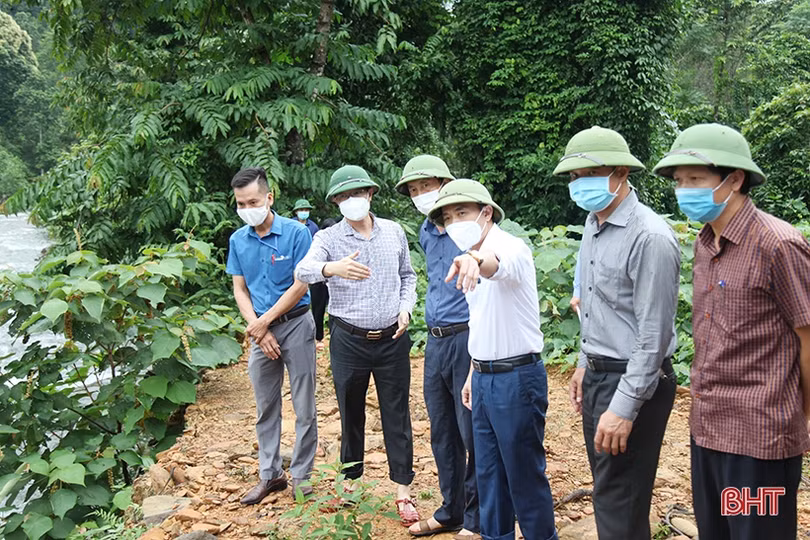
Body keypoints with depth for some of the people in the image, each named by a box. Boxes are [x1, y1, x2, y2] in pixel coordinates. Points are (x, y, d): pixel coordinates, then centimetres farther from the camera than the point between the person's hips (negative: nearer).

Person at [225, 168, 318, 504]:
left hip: (296, 323, -4)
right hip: (260, 329, 4)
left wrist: (264, 321, -12)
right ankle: (270, 474, 26)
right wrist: (259, 332, -7)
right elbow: (240, 291, 5)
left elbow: (300, 286, -12)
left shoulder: (296, 233, -10)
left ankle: (301, 475, 16)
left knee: (304, 406, 3)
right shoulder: (238, 240, 3)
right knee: (266, 407, 13)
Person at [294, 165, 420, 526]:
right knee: (351, 413, 12)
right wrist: (332, 268, -46)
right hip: (348, 341, -1)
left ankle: (403, 491, 16)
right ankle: (350, 481, 31)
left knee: (397, 414, 6)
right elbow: (303, 271, -25)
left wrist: (406, 308, -2)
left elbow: (407, 275, 15)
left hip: (393, 338, 2)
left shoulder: (394, 231, 4)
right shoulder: (328, 238, -6)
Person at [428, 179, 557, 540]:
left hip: (517, 378, -9)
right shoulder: (472, 259, 11)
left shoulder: (510, 248, -16)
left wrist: (475, 261, -65)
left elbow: (499, 265, -43)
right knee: (488, 471, 17)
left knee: (525, 473, 4)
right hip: (484, 378, 9)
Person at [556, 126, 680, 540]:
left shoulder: (650, 237, -20)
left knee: (620, 504, 0)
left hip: (633, 381, -9)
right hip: (597, 375, 9)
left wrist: (624, 408, -21)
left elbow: (654, 334, -21)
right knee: (606, 489, 19)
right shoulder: (593, 224, 8)